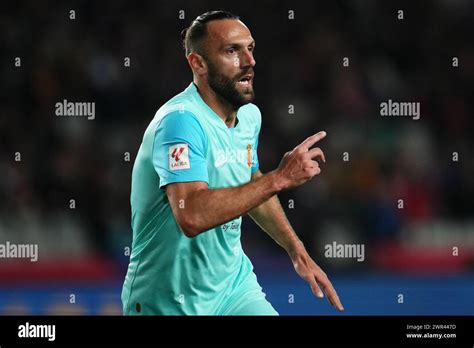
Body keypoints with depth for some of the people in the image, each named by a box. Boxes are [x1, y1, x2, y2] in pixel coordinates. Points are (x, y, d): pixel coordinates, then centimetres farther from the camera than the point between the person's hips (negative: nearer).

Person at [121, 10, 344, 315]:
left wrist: (298, 252, 16)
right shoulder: (181, 121, -23)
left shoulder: (249, 115, 4)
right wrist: (280, 178, -33)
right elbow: (192, 216, -37)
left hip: (234, 283, 7)